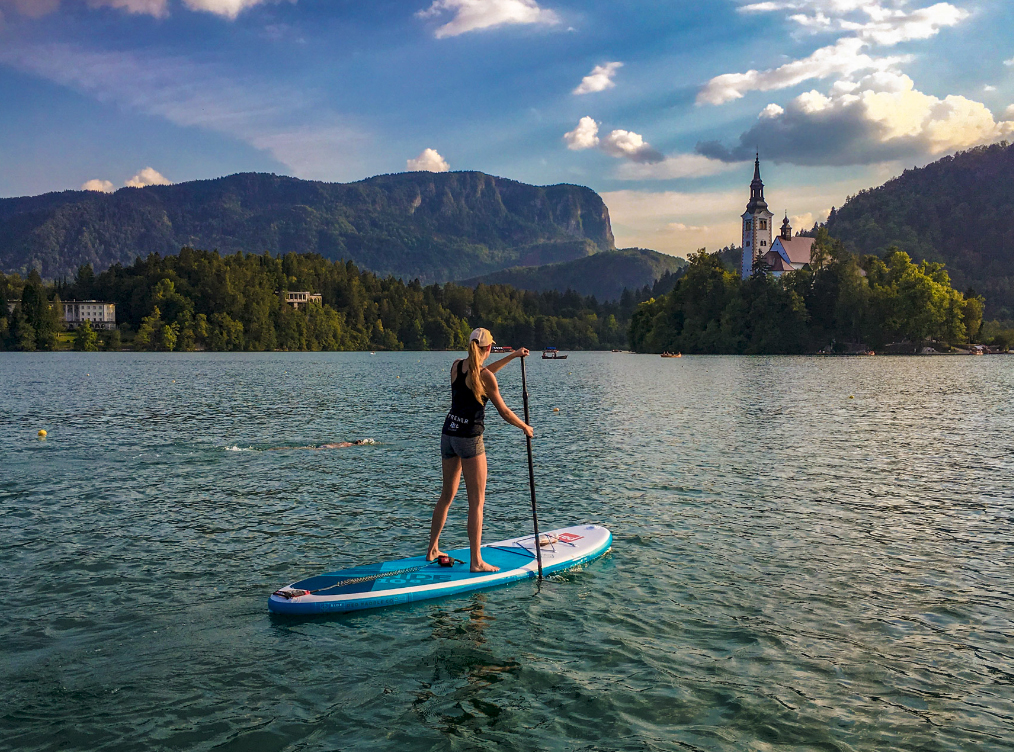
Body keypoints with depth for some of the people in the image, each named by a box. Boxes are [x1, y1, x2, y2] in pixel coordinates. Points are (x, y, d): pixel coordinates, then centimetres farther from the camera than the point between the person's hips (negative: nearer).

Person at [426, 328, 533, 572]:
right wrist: (525, 427, 11)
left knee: (446, 495, 19)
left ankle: (432, 549, 28)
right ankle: (476, 561, 1)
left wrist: (513, 356, 31)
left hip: (448, 433, 7)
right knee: (476, 501, 0)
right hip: (469, 438, -7)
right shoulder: (485, 376, -13)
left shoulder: (456, 366, 6)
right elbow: (503, 411, -6)